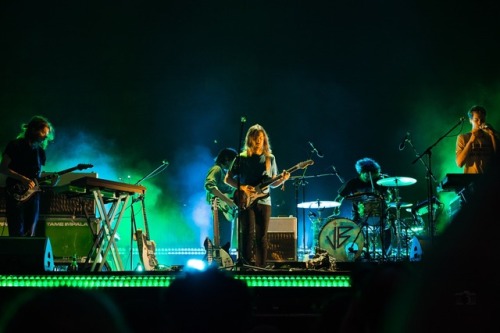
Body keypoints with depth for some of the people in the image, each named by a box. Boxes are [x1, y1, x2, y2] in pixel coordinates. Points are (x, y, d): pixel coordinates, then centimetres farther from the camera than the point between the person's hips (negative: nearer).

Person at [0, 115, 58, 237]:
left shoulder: (40, 151, 16)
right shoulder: (15, 145, -2)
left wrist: (49, 179, -2)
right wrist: (22, 179, -18)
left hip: (33, 194, 6)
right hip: (16, 194, -6)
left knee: (30, 234, 1)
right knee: (18, 233, -11)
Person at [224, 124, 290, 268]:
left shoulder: (270, 158, 12)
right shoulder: (242, 158, 3)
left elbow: (272, 183, 16)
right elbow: (228, 178, 4)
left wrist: (282, 179, -6)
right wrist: (241, 187, -13)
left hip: (263, 201, 3)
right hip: (246, 201, -3)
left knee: (262, 237, 3)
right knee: (248, 232, -15)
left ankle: (261, 267, 8)